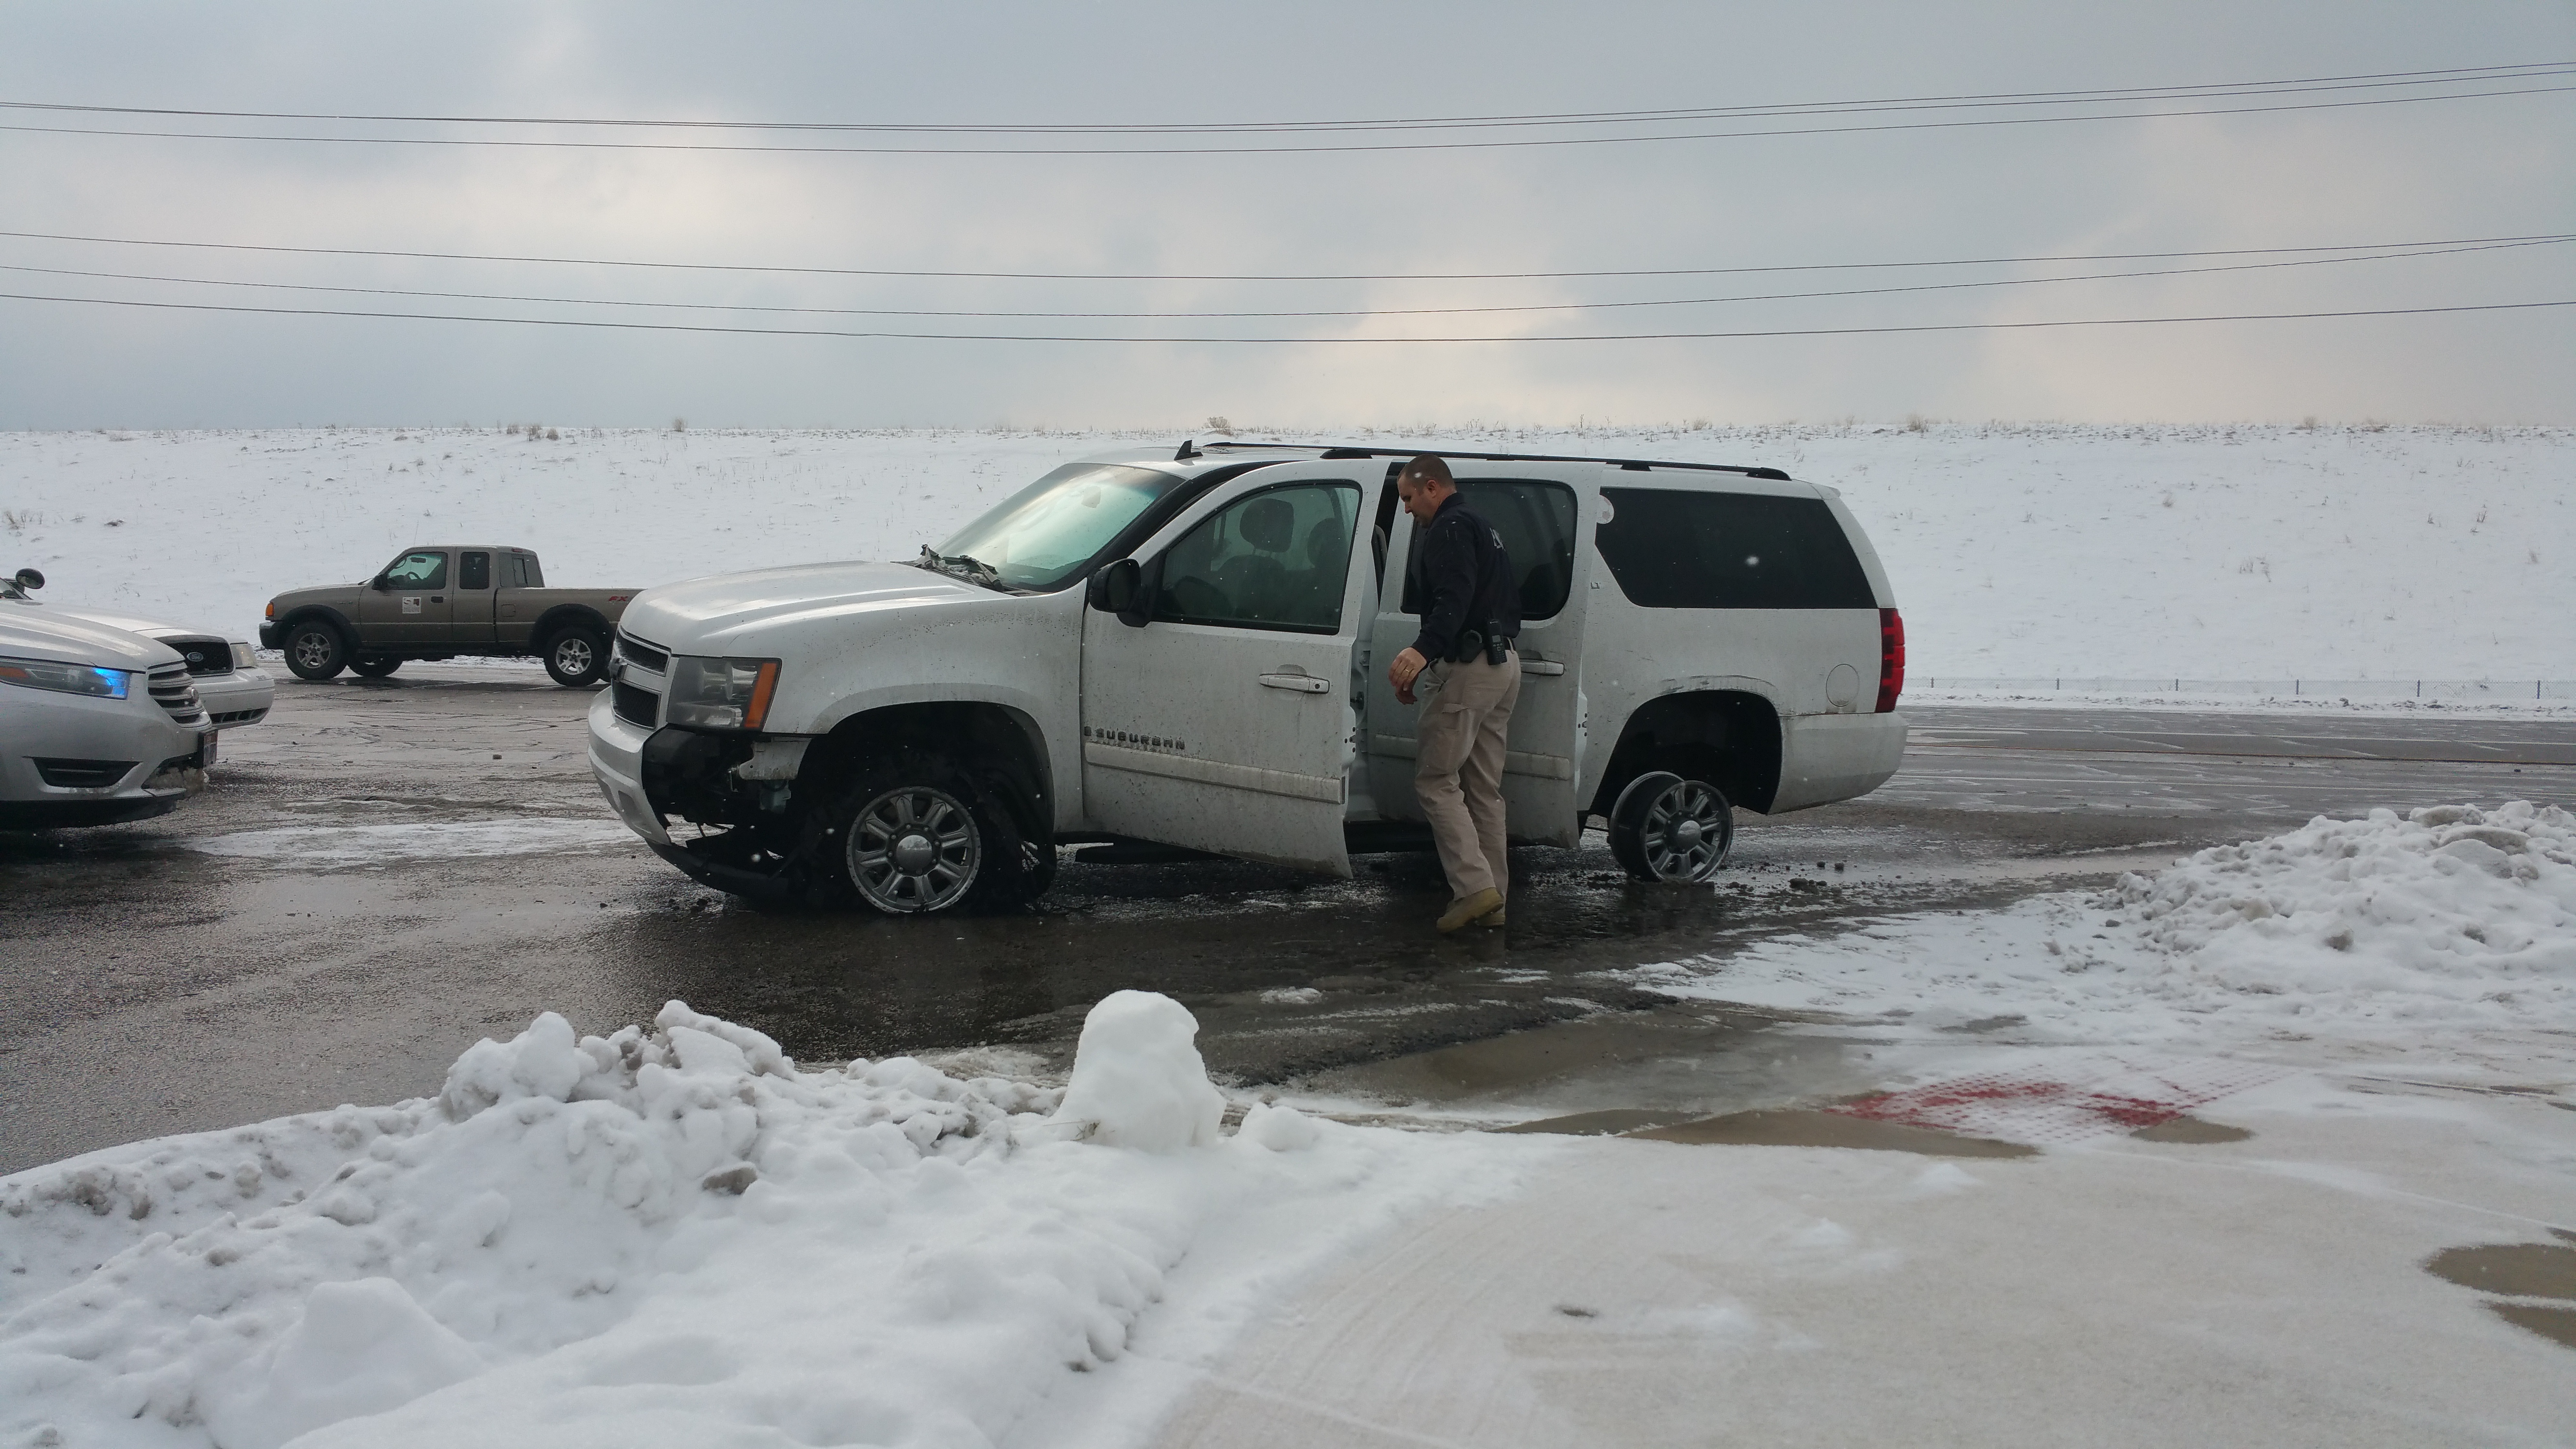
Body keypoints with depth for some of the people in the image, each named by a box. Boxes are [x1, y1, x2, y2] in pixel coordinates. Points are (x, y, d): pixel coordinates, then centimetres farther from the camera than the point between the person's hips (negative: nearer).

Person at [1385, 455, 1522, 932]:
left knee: (1435, 778, -7)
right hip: (1504, 664, 10)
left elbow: (1455, 598, -25)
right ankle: (1493, 898, 13)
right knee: (1483, 788, 12)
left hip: (1470, 666, -10)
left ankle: (1475, 886, -15)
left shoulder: (1450, 528, -8)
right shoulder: (1483, 529, 24)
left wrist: (1423, 650, -40)